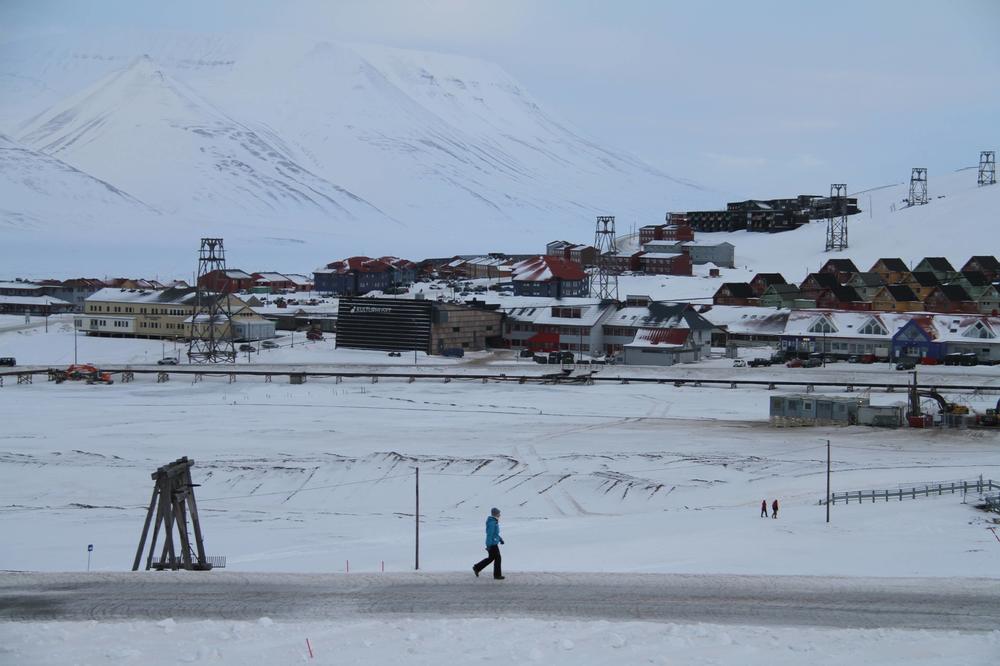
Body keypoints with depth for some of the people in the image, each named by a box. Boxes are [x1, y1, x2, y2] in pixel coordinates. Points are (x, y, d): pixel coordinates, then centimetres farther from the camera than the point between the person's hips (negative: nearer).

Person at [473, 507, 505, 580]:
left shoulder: (494, 521, 10)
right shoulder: (492, 523, -22)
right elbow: (489, 534, -23)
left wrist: (500, 539, 24)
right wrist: (488, 546, -23)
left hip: (494, 543, 10)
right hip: (492, 544, -10)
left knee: (491, 558, 17)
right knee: (497, 558, -1)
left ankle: (477, 568, 23)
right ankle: (497, 575, 9)